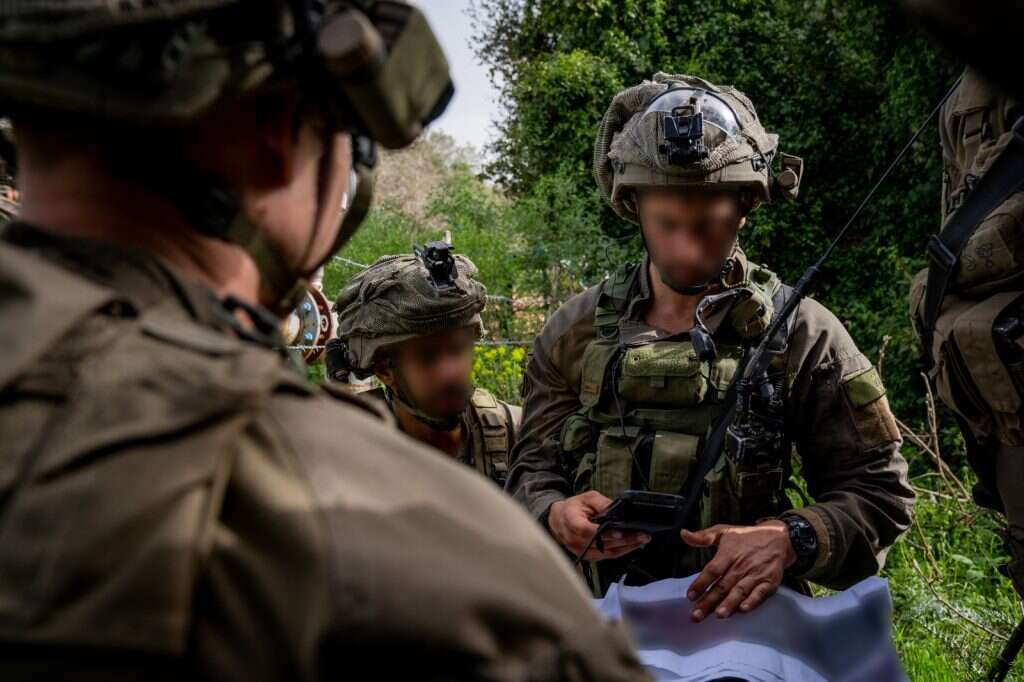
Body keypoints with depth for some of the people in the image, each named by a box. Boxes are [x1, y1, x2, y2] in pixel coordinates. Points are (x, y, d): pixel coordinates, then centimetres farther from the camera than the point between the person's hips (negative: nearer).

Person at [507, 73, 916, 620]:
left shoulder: (801, 333, 3)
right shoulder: (576, 331, 9)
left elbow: (879, 492, 4)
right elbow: (531, 473, 13)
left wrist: (789, 541, -15)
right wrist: (558, 515, -10)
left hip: (740, 617, -1)